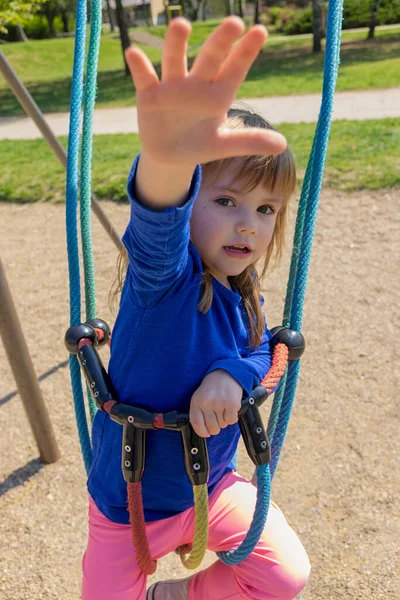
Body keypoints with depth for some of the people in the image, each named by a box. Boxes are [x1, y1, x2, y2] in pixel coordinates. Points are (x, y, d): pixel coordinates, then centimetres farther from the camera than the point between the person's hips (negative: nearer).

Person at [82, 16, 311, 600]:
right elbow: (157, 235, -51)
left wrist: (232, 373, -23)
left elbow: (261, 353, 3)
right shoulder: (164, 276, -29)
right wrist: (167, 162, -75)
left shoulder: (244, 296, -7)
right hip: (131, 504, -5)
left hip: (211, 486, 5)